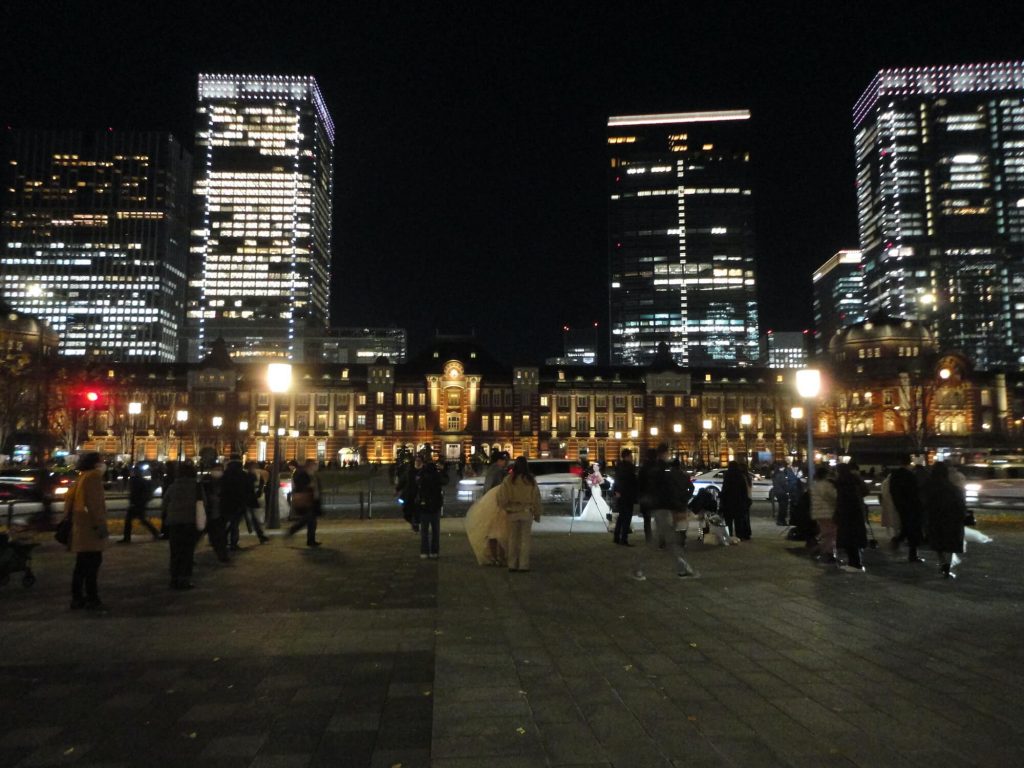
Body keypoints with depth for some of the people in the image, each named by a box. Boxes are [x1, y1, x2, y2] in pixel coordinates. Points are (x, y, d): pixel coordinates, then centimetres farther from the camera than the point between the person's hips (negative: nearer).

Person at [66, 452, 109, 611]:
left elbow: (70, 498, 20)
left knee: (82, 565, 14)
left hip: (80, 526, 10)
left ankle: (77, 598, 19)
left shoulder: (82, 477, 18)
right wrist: (100, 524, -20)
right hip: (90, 526, -10)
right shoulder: (94, 476, -12)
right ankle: (92, 600, -7)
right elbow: (93, 502, -20)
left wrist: (70, 516, 23)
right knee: (93, 564, -8)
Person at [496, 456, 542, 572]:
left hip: (512, 513, 0)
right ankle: (523, 565, 7)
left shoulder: (508, 480, -8)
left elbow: (502, 498, -9)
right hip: (526, 513, 0)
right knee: (525, 539, 8)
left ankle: (512, 565, 13)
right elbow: (536, 498, 1)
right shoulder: (531, 481, -4)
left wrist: (504, 508, 11)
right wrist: (537, 514, 11)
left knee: (513, 539, 10)